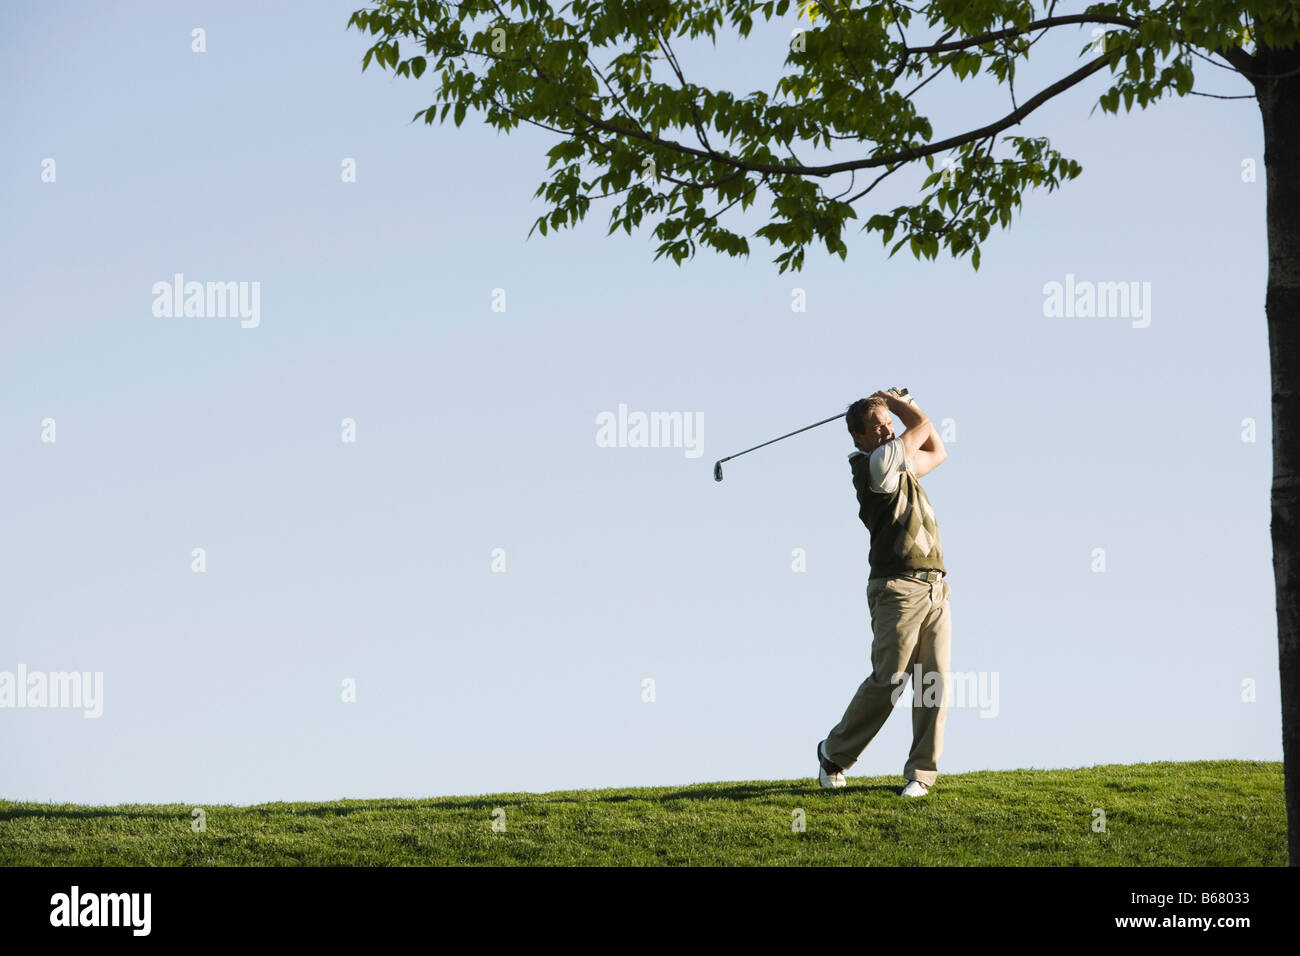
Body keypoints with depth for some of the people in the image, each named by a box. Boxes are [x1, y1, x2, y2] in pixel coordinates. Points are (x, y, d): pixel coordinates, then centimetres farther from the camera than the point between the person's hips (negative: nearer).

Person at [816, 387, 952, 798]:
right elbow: (922, 426, -1)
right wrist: (893, 399, 17)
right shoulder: (875, 464, -8)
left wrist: (898, 403, 27)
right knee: (887, 680, -10)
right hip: (897, 589, -8)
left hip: (934, 589, 8)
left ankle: (921, 773, 0)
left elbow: (936, 451, 34)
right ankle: (834, 754, 9)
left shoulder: (901, 465, 19)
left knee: (934, 683, -2)